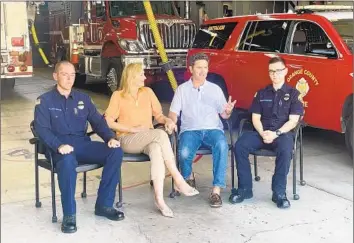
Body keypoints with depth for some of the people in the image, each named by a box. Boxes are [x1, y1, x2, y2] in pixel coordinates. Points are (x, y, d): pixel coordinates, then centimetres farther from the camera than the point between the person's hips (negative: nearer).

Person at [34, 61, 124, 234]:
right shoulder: (45, 101, 3)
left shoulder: (83, 98, 17)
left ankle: (104, 205, -11)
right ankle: (69, 215, -28)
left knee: (116, 152, -20)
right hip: (60, 147, -5)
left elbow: (98, 121, 12)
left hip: (83, 144, 5)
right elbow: (41, 129, -10)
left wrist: (110, 137, -9)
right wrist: (59, 145, -28)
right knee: (67, 161, -41)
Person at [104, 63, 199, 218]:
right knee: (161, 134, -33)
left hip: (149, 140, 3)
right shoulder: (118, 96, 2)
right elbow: (108, 122, -5)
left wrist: (167, 120, -9)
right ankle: (178, 181, -34)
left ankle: (159, 198, -46)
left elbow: (158, 115, 14)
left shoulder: (147, 92, 13)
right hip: (127, 140, -3)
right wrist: (132, 129, -15)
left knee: (156, 149, -37)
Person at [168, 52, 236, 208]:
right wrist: (172, 122, -16)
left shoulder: (215, 89, 14)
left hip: (213, 129, 0)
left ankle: (216, 190, -32)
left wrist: (228, 111, -12)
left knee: (222, 146, -35)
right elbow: (173, 113, 7)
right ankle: (188, 177, 5)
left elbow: (223, 115, 13)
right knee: (184, 153, -32)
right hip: (190, 130, 0)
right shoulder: (182, 89, 12)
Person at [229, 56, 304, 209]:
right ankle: (245, 188, -17)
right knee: (240, 145, -26)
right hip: (262, 133, 3)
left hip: (283, 133, -3)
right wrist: (262, 133, -12)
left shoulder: (293, 94, 7)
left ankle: (279, 192, -26)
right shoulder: (261, 93, 16)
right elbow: (255, 118, 9)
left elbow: (293, 121, -2)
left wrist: (276, 133, -18)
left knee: (285, 149, -38)